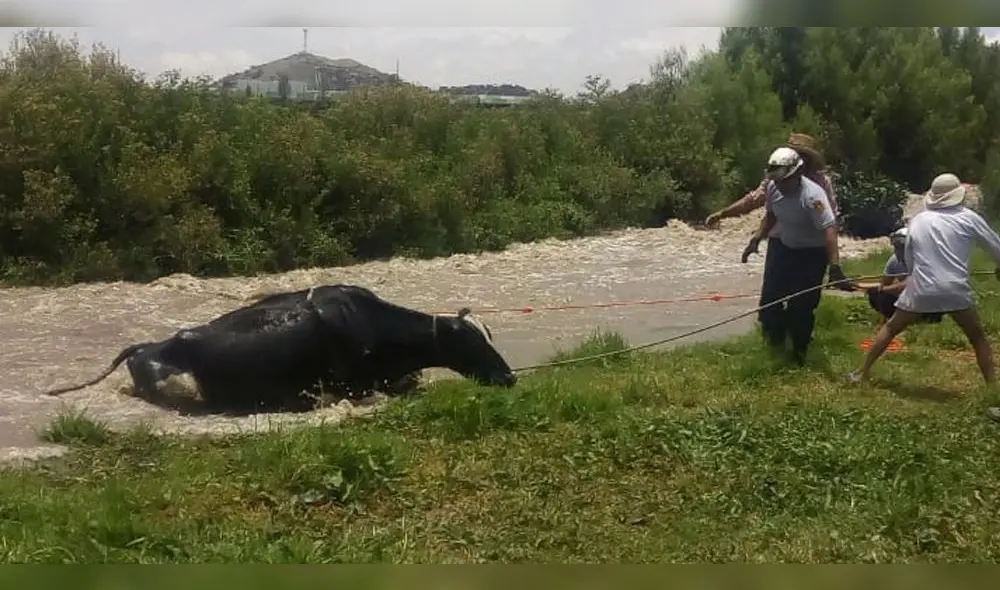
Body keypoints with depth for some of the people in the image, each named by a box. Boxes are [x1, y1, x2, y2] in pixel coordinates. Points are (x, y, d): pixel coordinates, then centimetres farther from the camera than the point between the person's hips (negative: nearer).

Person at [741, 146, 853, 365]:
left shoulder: (812, 195, -32)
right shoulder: (772, 187, -11)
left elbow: (829, 230, -40)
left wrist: (835, 268, -49)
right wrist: (756, 240, 6)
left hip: (811, 254, -6)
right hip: (783, 247, 6)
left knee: (802, 306, -1)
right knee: (770, 297, 10)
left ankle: (799, 353, 19)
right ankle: (775, 340, 34)